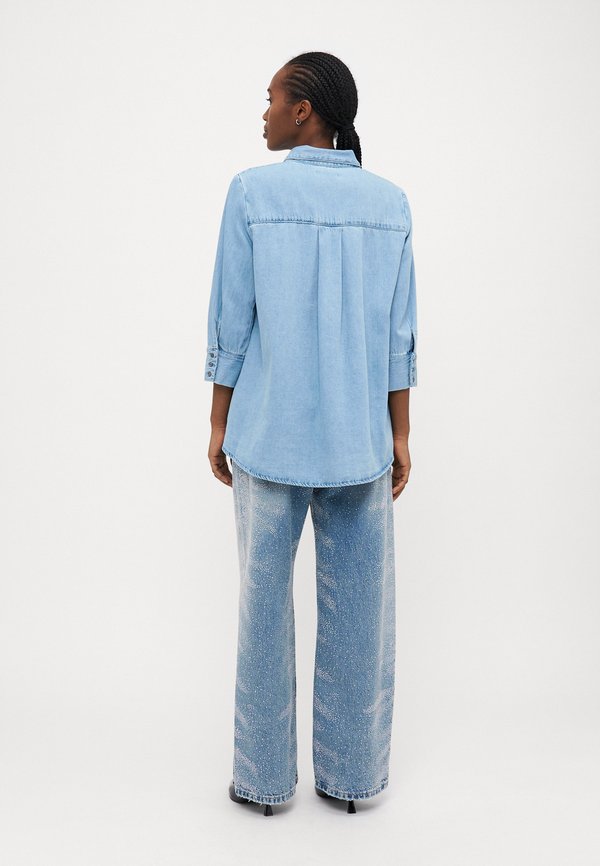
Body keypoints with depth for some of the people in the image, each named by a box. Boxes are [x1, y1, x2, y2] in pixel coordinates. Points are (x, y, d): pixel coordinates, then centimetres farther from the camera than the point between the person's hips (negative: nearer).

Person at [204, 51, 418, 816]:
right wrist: (399, 436, 5)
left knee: (264, 602, 9)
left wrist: (219, 423, 3)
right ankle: (353, 773, 20)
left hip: (269, 433, -2)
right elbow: (398, 334, 0)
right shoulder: (389, 202, 3)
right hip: (359, 436, 2)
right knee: (358, 606, 9)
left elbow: (232, 321, -6)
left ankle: (265, 777, 19)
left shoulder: (252, 192, -5)